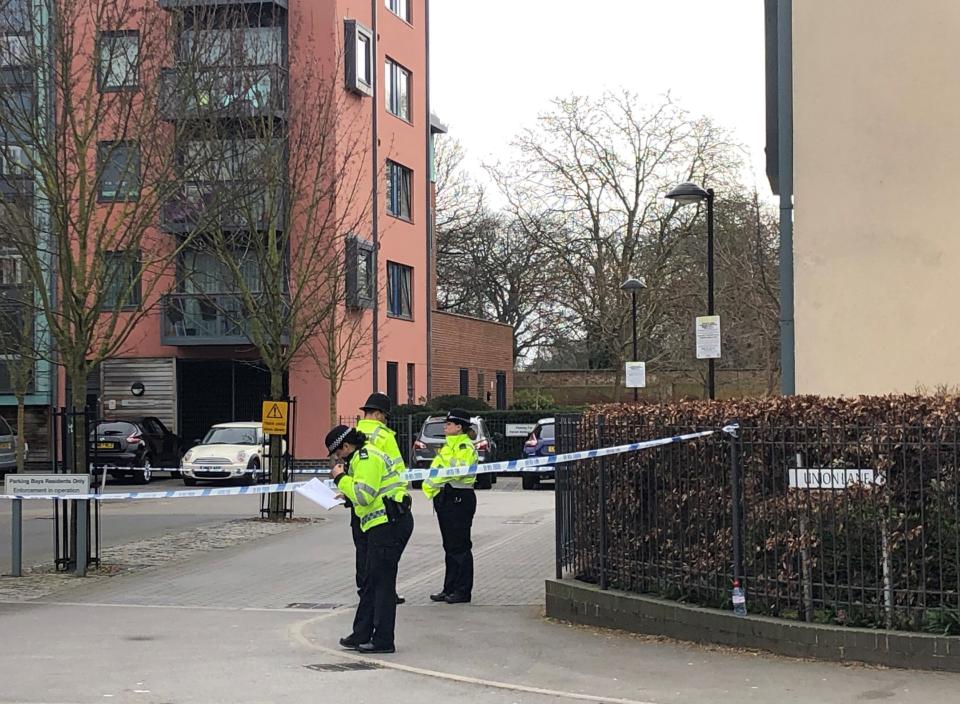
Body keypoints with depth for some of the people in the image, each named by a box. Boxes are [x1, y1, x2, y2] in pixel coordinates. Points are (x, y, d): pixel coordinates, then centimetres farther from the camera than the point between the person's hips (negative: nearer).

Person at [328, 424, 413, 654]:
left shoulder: (367, 458, -13)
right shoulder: (365, 456, 21)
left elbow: (364, 495, -21)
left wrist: (341, 478, -10)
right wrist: (347, 493, 15)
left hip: (389, 524, -11)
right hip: (385, 525, 11)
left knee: (382, 582, -6)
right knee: (371, 582, 15)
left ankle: (383, 640, -3)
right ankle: (362, 634, 21)